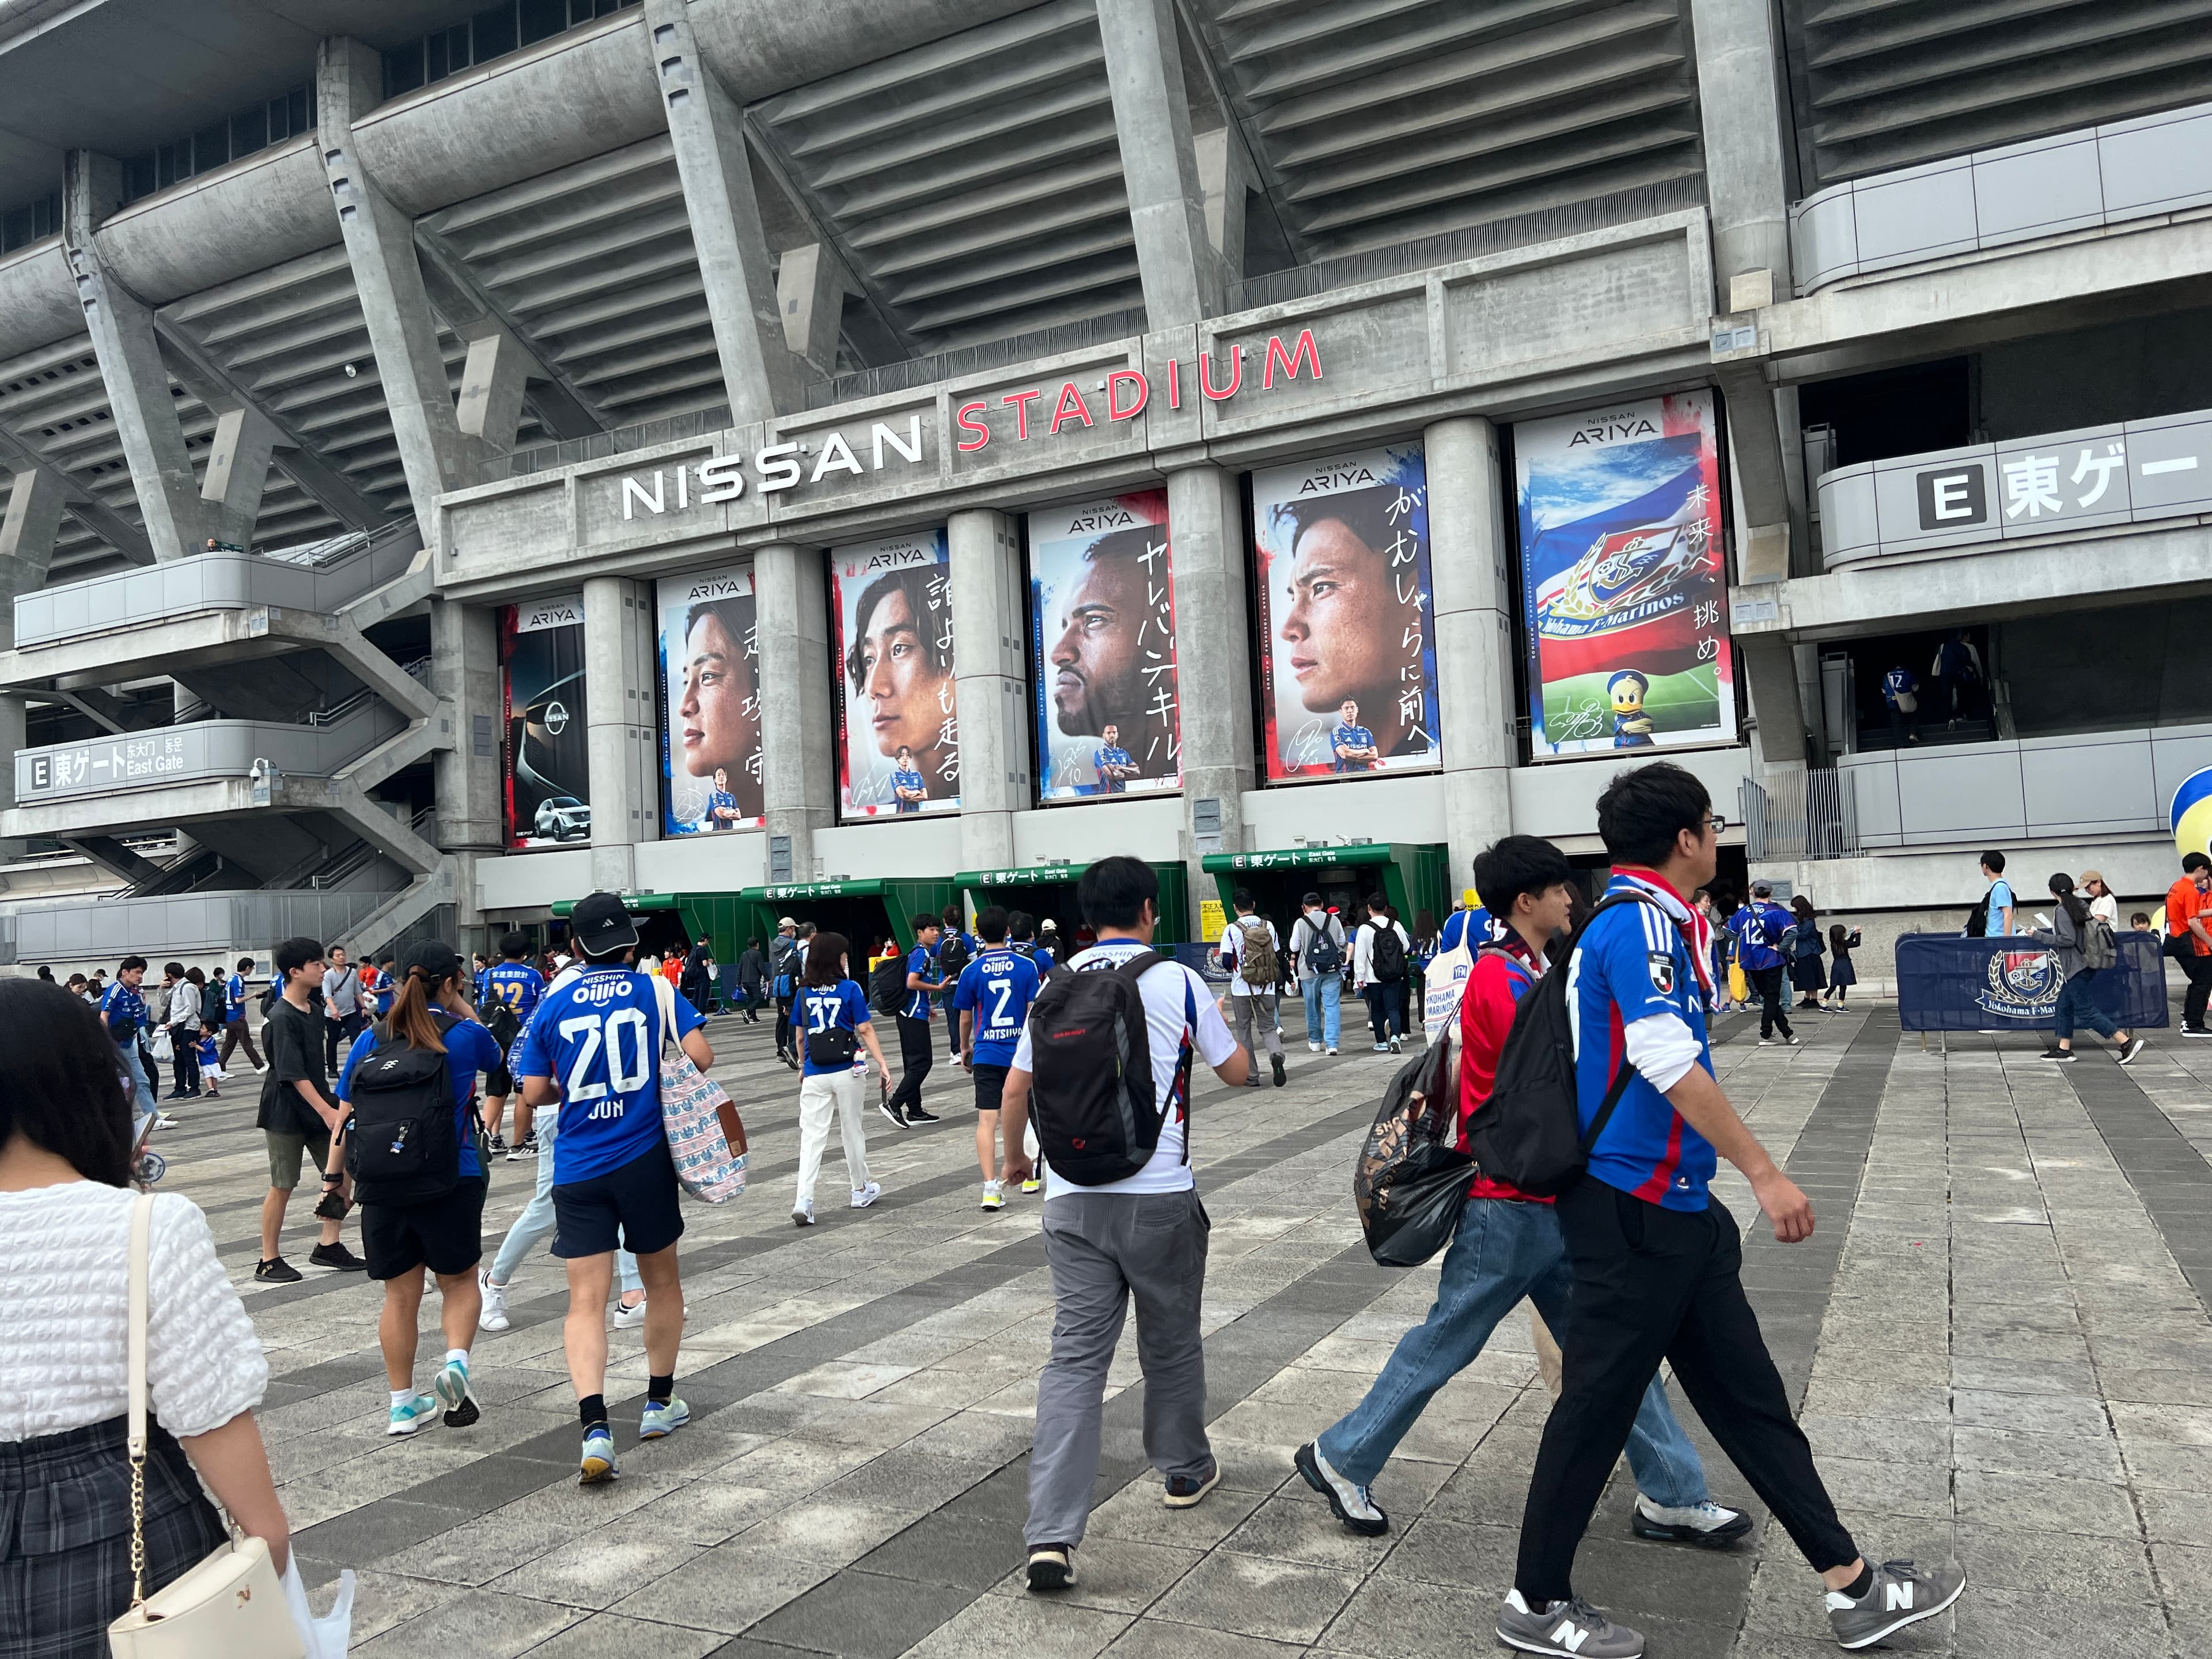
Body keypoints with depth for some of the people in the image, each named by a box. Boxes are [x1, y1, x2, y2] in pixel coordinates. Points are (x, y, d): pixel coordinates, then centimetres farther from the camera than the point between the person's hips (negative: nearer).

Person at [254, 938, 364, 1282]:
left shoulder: (312, 1010, 8)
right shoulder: (282, 1017, -18)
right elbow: (294, 1074, -23)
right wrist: (327, 1111, -26)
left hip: (317, 1108, 8)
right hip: (286, 1112, -8)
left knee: (342, 1173, 6)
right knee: (282, 1186, 1)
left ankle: (327, 1246, 17)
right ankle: (269, 1261, 13)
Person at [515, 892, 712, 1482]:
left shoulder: (554, 1005, 3)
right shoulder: (655, 992, -2)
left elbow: (534, 1093, 2)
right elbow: (701, 1056, -12)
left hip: (578, 1169, 1)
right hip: (646, 1160, -1)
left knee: (586, 1301, 0)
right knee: (662, 1282, 19)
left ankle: (595, 1429, -15)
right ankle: (660, 1404, 31)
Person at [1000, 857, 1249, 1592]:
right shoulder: (1178, 982, -5)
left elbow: (1017, 1088, 7)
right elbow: (1236, 1070, 5)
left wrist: (1014, 1155, 25)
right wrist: (1221, 1027, 26)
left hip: (1073, 1197, 2)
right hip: (1160, 1195, -2)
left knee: (1075, 1354, 3)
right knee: (1171, 1342, 18)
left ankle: (1051, 1536, -5)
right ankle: (1185, 1470, 39)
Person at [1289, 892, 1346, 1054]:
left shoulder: (1300, 923, -7)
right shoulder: (1334, 920, 1)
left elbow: (1294, 948, 0)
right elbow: (1342, 943, 13)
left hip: (1309, 972, -1)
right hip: (1332, 970, 1)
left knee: (1313, 1007, 13)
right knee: (1332, 1006, -1)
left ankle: (1315, 1041, 25)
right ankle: (1332, 1043, -10)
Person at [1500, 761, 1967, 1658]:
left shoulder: (1640, 921, 14)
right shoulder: (1638, 923, -17)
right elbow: (1671, 1064, -25)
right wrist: (1764, 1172, -21)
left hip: (1677, 1211, 10)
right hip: (1633, 1211, -10)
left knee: (1749, 1395, 16)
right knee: (1597, 1406, 2)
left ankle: (1852, 1585, 28)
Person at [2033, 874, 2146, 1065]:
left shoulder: (2062, 910, -16)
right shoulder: (2080, 904, 10)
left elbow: (2067, 940, -22)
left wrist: (2039, 936, -15)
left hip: (2077, 968, -10)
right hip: (2086, 964, 10)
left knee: (2086, 1011, -6)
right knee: (2064, 1007, 14)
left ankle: (2128, 1042, -9)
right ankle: (2063, 1049, 16)